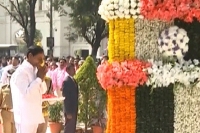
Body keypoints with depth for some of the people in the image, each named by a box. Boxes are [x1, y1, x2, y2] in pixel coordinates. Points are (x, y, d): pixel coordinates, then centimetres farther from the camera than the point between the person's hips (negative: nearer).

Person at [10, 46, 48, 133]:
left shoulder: (34, 70, 10)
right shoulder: (21, 71, -16)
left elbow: (43, 90, 15)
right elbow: (27, 93, -25)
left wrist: (42, 77, -3)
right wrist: (39, 78, -17)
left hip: (34, 114, 9)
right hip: (25, 116, -9)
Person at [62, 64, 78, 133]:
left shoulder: (73, 80, 12)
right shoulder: (66, 81, -15)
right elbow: (66, 97, -18)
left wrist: (75, 110, 12)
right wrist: (68, 112, -20)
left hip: (74, 109, 9)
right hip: (69, 110, -9)